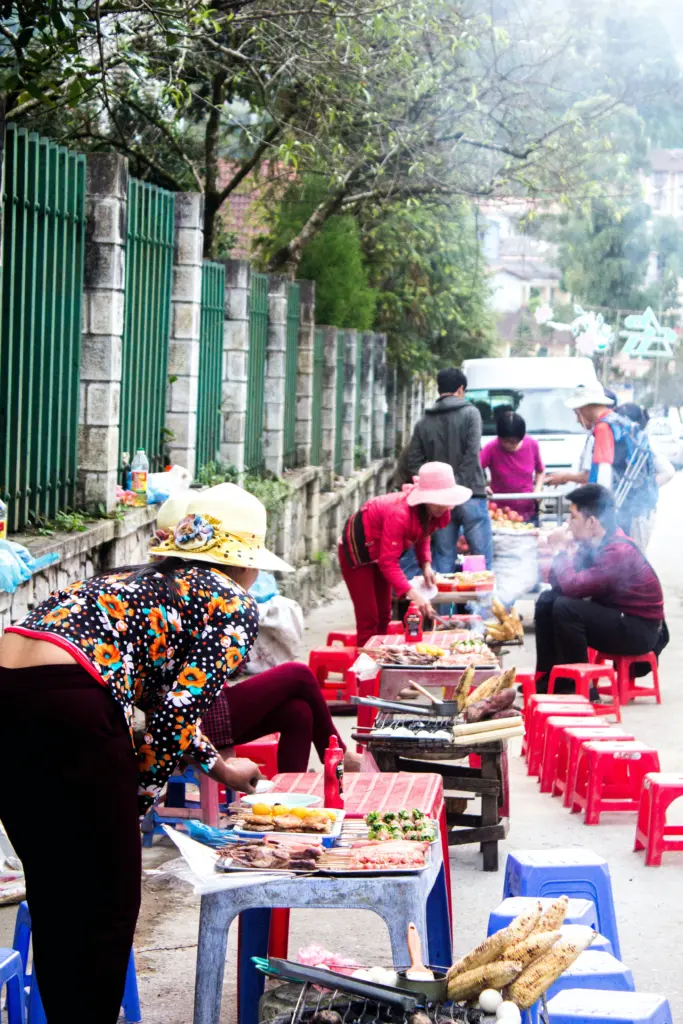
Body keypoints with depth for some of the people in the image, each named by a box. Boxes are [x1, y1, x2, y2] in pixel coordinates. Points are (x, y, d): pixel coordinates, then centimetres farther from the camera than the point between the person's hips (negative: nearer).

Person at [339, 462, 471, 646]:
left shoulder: (439, 512, -17)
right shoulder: (400, 514, -41)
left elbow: (422, 536, 3)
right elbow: (388, 562, -40)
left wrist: (426, 564, -16)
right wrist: (413, 594, -48)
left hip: (380, 547, 8)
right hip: (358, 546, -8)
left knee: (383, 616, 11)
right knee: (368, 619, -11)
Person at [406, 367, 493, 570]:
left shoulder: (424, 422, 10)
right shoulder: (470, 413, -3)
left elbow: (414, 463, 6)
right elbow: (472, 454, -12)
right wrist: (459, 483, -8)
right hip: (470, 496, -4)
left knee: (443, 559, 8)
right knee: (482, 557, 0)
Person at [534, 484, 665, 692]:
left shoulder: (618, 552, -26)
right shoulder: (590, 544, 2)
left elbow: (572, 587, -32)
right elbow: (558, 583, 1)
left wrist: (561, 550, -18)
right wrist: (563, 552, -14)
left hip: (639, 631, -9)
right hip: (612, 614, 9)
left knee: (565, 608, -25)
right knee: (547, 601, 6)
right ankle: (548, 677, 6)